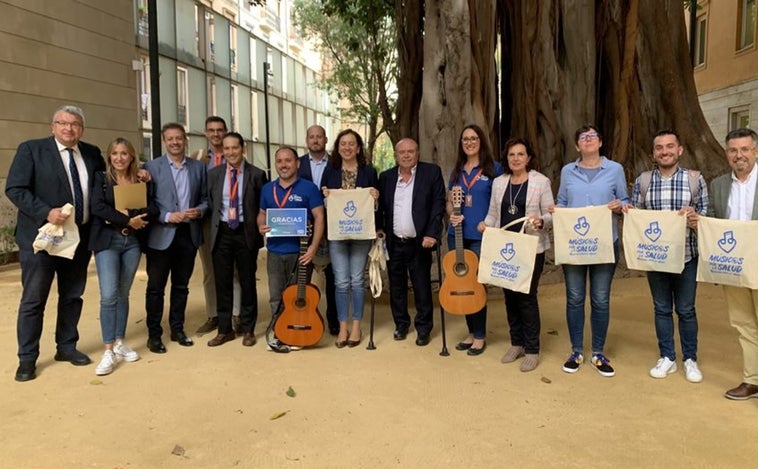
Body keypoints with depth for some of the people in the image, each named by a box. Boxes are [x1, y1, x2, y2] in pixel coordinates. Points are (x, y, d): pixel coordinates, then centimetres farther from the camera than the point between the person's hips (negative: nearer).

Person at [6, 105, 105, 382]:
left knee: (72, 296, 15)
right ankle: (27, 358, 16)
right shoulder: (31, 149, -5)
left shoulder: (92, 153, 8)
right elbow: (14, 189, -10)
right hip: (41, 237, -4)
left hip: (79, 237, 5)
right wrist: (46, 213, -22)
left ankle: (66, 347, 30)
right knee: (33, 301, 4)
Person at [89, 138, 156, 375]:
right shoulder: (100, 178, 2)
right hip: (107, 241, -3)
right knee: (108, 295, -10)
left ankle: (119, 343, 19)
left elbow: (151, 209, 0)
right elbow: (98, 207, -12)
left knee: (123, 294, 10)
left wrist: (132, 215, -16)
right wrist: (128, 220, -15)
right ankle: (109, 351, -4)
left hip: (132, 242, 3)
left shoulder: (141, 181, 9)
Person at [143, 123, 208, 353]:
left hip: (189, 234, 3)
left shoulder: (198, 167, 8)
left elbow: (205, 199, 11)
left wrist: (199, 211, -9)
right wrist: (167, 217, -16)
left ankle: (177, 329, 26)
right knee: (156, 287, 4)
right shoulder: (151, 167, -2)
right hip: (161, 235, -3)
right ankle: (154, 334, 15)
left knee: (181, 286, 13)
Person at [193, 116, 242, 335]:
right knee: (209, 271, 11)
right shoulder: (197, 156, 5)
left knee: (234, 269, 4)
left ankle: (236, 315, 14)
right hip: (206, 219, 2)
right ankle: (213, 316, 22)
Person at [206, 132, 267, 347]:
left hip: (246, 233, -2)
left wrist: (257, 229, -5)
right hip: (222, 232, 3)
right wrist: (215, 227, 3)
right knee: (222, 283, 8)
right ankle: (225, 329, 20)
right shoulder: (214, 174, 6)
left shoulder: (257, 174, -3)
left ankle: (248, 329, 20)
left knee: (247, 282, 7)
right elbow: (210, 203, 11)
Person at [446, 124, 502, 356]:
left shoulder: (493, 168, -1)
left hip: (481, 236, -5)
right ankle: (471, 332, 23)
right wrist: (451, 214, -5)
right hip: (457, 234, 5)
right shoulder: (456, 171, 13)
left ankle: (480, 336, 12)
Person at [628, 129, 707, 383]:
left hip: (686, 256, -1)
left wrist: (695, 214, -18)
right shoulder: (642, 181, 2)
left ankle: (690, 360, 23)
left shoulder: (695, 179, -1)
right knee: (662, 309, 11)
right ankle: (667, 358, 23)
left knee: (686, 310, 8)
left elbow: (707, 214, 3)